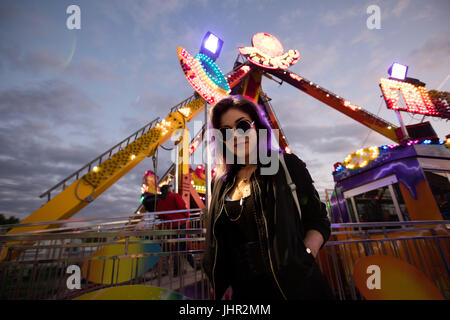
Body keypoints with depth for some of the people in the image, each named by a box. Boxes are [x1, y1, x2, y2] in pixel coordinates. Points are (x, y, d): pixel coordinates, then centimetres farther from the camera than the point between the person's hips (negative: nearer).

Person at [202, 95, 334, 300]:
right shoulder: (220, 183, 3)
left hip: (294, 286, -3)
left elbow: (318, 220, -5)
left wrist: (303, 260, -19)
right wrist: (218, 287, 4)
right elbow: (217, 241, 10)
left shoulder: (286, 165, -7)